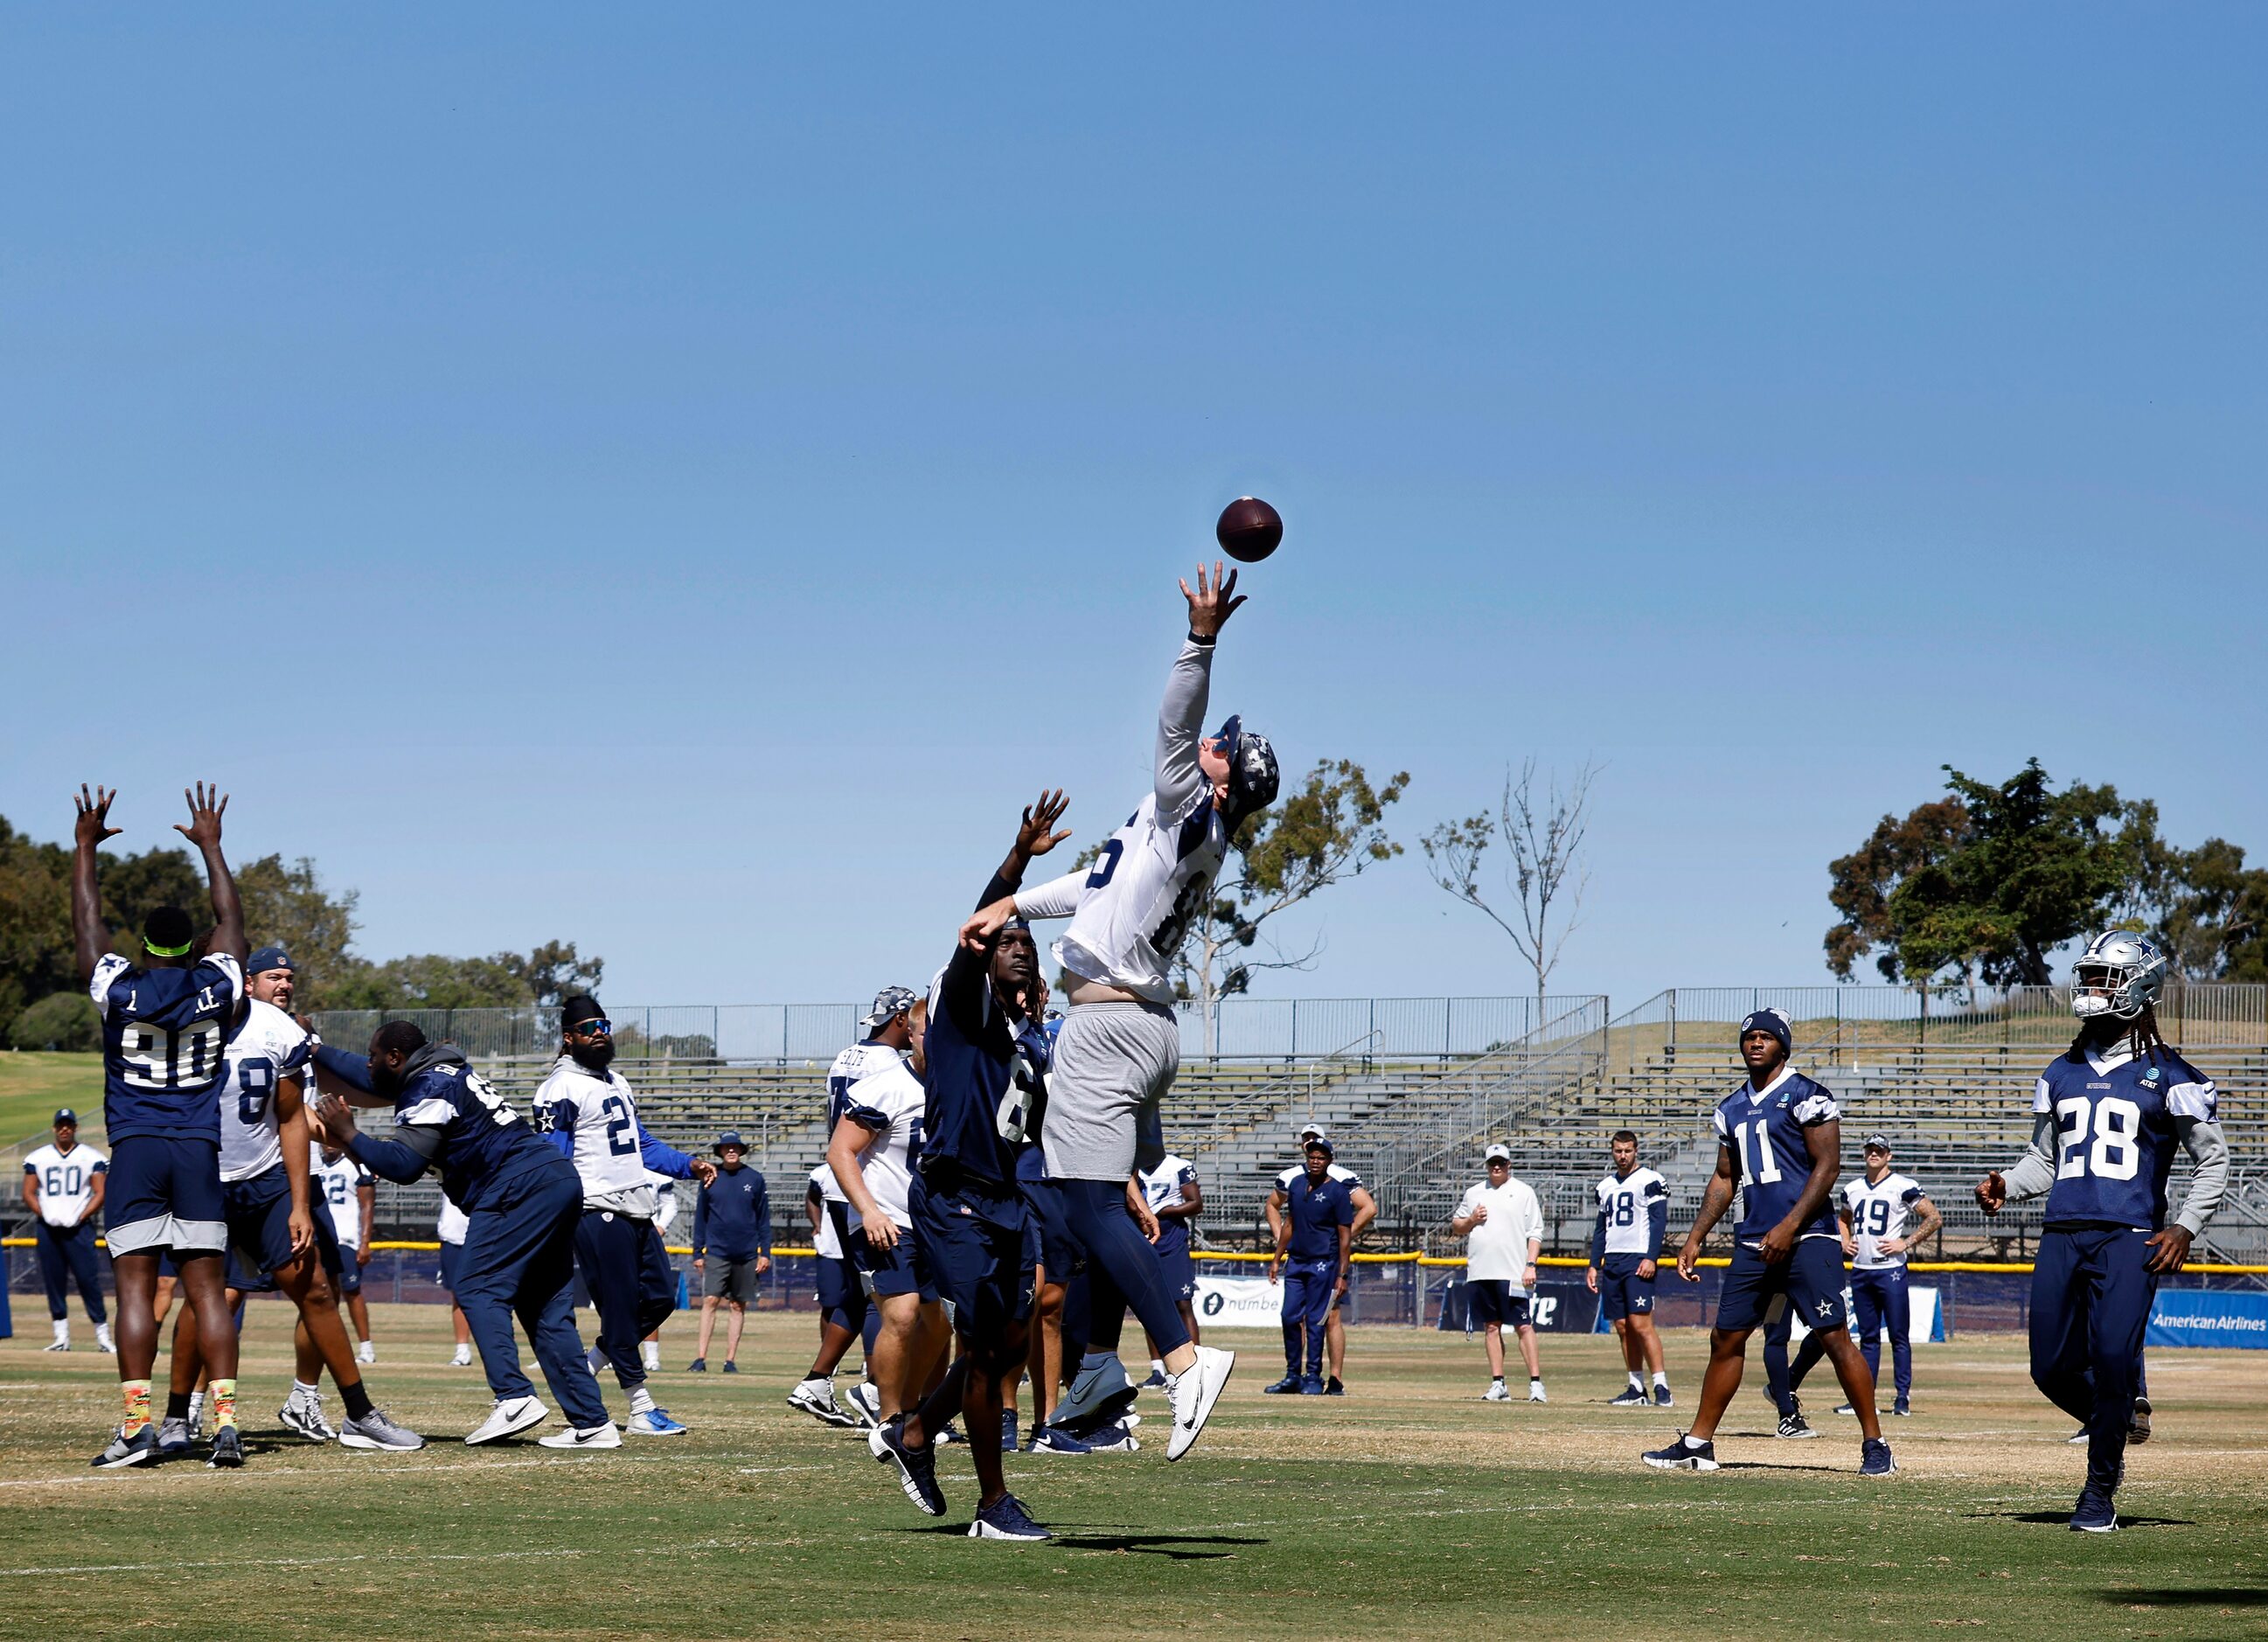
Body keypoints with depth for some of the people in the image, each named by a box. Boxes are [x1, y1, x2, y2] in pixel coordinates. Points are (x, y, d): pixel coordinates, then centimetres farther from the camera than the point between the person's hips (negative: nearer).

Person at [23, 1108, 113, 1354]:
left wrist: (81, 1217, -10)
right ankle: (61, 1337, 7)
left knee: (88, 1278, -8)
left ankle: (102, 1336, -5)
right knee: (53, 1280, 2)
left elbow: (100, 1194, 2)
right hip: (47, 1228, 2)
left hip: (79, 1227, -2)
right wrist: (44, 1214, -6)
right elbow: (29, 1193, 10)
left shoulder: (91, 1157, 5)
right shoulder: (37, 1157, 11)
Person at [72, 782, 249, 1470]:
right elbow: (231, 919, 18)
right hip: (202, 1151, 2)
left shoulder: (118, 989, -3)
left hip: (135, 1153, -2)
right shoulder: (216, 990, 2)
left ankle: (137, 1420, -13)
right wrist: (210, 845, 30)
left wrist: (85, 846, 22)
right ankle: (226, 1419, -8)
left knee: (135, 1284, -4)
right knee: (206, 1287, 1)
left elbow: (87, 922, 11)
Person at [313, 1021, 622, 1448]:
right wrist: (312, 1050, 42)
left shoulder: (430, 1089, -7)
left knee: (479, 1290, -10)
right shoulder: (438, 1074, 22)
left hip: (521, 1187, -10)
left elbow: (404, 1164, -15)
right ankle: (592, 1423, 2)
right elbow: (373, 1080, 37)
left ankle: (514, 1398, -26)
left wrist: (349, 1135, -5)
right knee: (546, 1308, 8)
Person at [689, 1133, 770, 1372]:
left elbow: (763, 1219, 7)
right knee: (710, 1301, -10)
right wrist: (697, 1253, 4)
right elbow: (700, 1217, 9)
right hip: (716, 1251, -1)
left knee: (739, 1306, 3)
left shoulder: (755, 1179, 4)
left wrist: (765, 1253, 1)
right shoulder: (710, 1178, 5)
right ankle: (701, 1358, -12)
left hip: (746, 1254, 1)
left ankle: (731, 1360, 7)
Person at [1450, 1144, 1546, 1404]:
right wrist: (1471, 1220, -2)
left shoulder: (1523, 1192, 5)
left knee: (1523, 1326, -8)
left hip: (1513, 1273, -4)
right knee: (1491, 1327, 5)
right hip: (1479, 1272, 4)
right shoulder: (1474, 1193, 16)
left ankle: (1536, 1383, -10)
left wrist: (1531, 1265, -10)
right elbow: (1455, 1228, 19)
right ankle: (1498, 1385, 8)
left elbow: (1535, 1233, 1)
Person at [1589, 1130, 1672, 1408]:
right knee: (1622, 1327, 5)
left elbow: (1659, 1222, -8)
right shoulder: (1606, 1186, 18)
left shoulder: (1650, 1181, -2)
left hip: (1638, 1259, -7)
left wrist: (1651, 1258, -18)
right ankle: (1636, 1390, 9)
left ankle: (1662, 1387, -15)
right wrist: (1594, 1265, 15)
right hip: (1611, 1262, 7)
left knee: (1641, 1324, -15)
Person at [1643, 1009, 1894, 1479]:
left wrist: (1789, 1227, -19)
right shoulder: (1732, 1108, 17)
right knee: (1726, 1338, 7)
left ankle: (1875, 1446, -7)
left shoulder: (1806, 1096, -5)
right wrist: (1695, 1238, 16)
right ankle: (1698, 1444, 14)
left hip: (1807, 1240, -7)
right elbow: (1725, 1178, 24)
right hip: (1753, 1243, 7)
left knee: (1834, 1337, -11)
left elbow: (1827, 1166, -11)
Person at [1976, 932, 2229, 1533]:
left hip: (2129, 1238, -5)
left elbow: (2213, 1162, 6)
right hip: (2062, 1235, 5)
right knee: (2053, 1369, 1)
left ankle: (2100, 1491, -2)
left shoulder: (2168, 1076, 2)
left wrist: (2185, 1228, -7)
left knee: (2112, 1359, -15)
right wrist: (2006, 1184, 4)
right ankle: (2115, 1422, 31)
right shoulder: (2062, 1073, 17)